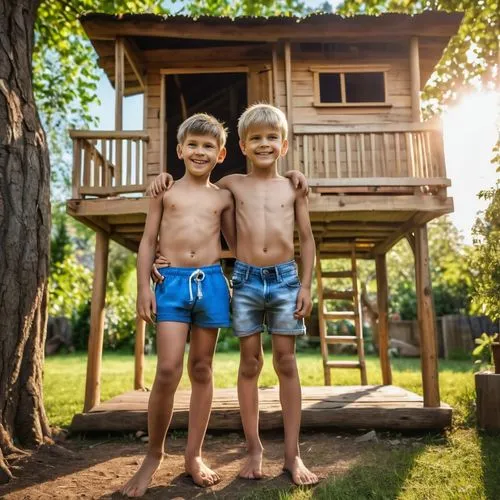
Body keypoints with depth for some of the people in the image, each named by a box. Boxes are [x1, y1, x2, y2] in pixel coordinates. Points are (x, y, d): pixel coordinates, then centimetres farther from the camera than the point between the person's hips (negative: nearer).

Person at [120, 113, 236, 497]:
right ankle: (154, 454, 11)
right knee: (168, 370, -10)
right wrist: (144, 287, -2)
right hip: (172, 281, -2)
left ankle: (194, 455, 19)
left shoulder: (223, 197, 12)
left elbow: (236, 245, 18)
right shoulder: (165, 190, 9)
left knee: (202, 369, 7)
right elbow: (148, 241, 6)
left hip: (212, 282, 2)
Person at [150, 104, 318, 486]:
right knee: (250, 364, 5)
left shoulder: (293, 186, 8)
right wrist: (167, 176, 3)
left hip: (285, 279, 0)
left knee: (286, 362, 4)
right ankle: (255, 450, 18)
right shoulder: (233, 184, 7)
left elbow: (307, 239, 9)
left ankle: (293, 454, 13)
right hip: (246, 280, 0)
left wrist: (306, 285, 1)